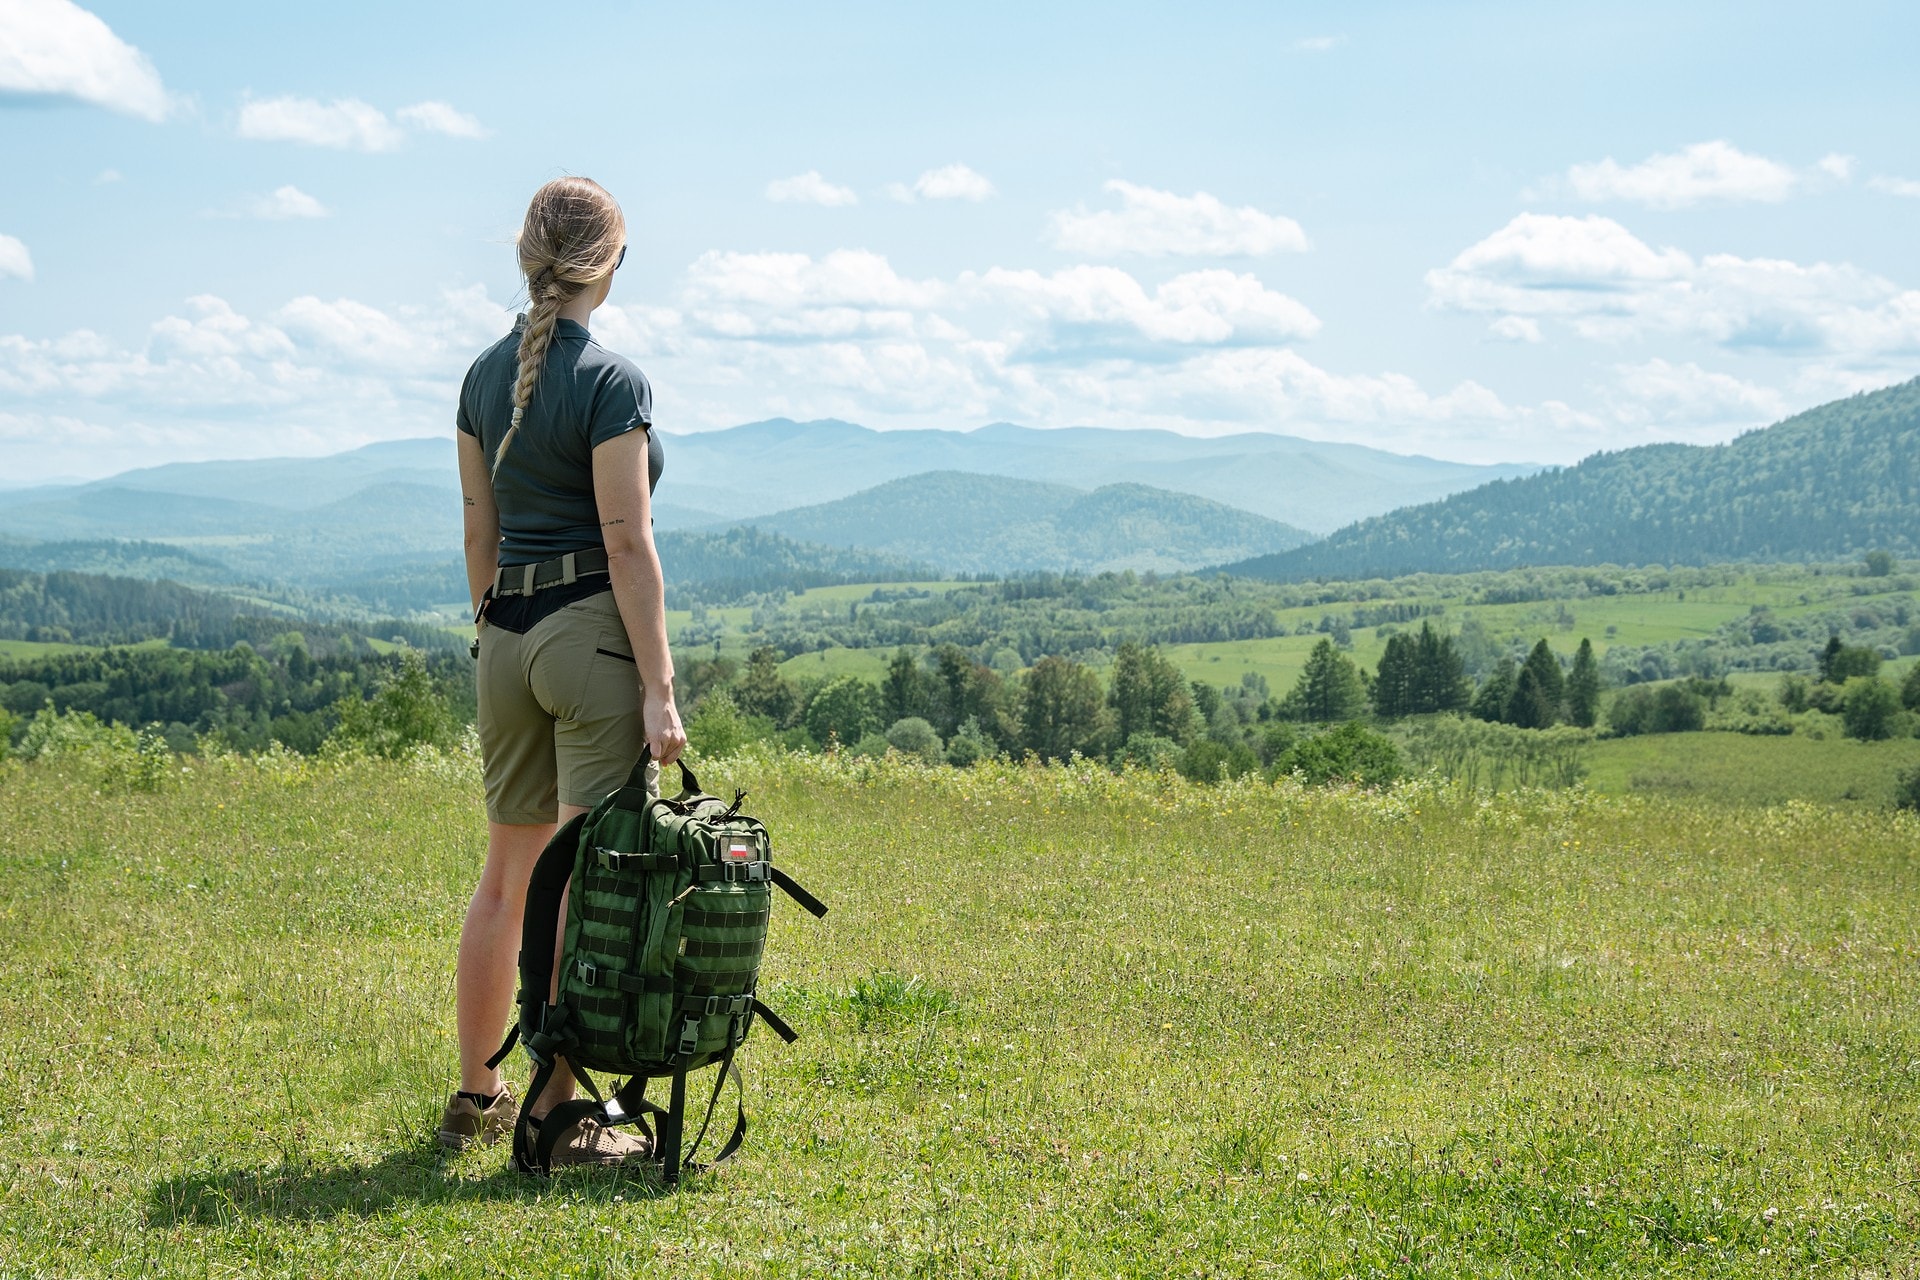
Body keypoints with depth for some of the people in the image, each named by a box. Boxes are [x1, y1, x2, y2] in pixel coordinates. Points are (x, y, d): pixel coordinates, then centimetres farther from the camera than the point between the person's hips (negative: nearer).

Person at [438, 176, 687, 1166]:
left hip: (506, 638, 7)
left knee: (508, 873, 16)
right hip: (593, 632, -7)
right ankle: (554, 1115, -1)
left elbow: (480, 527, 14)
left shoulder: (486, 375, 9)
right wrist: (659, 685, -15)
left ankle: (475, 1096, 23)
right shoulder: (611, 381, -11)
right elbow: (625, 542, -15)